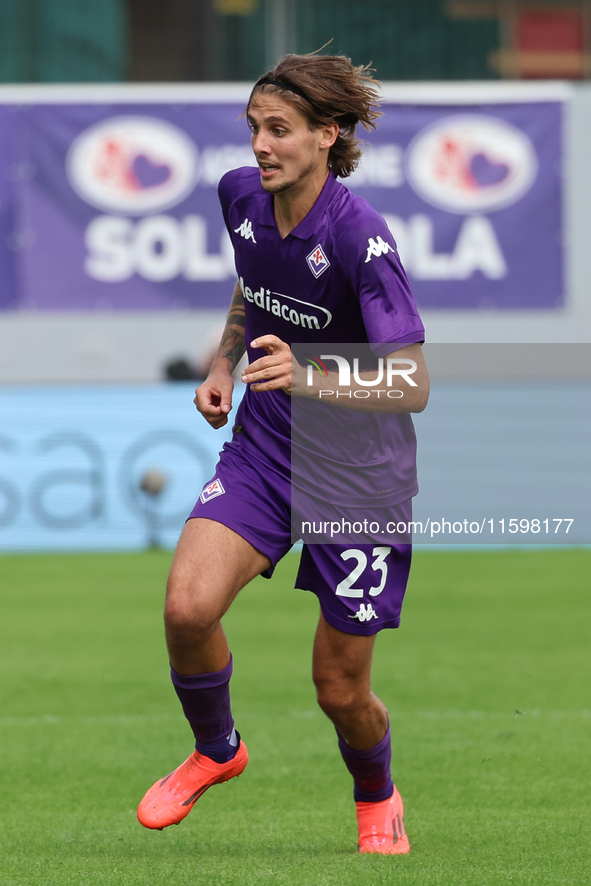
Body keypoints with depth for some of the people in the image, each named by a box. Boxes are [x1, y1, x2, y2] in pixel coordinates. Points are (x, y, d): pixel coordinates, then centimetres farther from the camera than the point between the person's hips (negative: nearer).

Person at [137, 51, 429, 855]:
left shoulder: (360, 237, -24)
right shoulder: (241, 195, -4)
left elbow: (414, 386, -26)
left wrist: (310, 378, -39)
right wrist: (224, 362, 6)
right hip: (263, 449, 5)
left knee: (340, 689, 3)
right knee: (187, 607, -21)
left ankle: (376, 796, 38)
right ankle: (216, 749, 10)